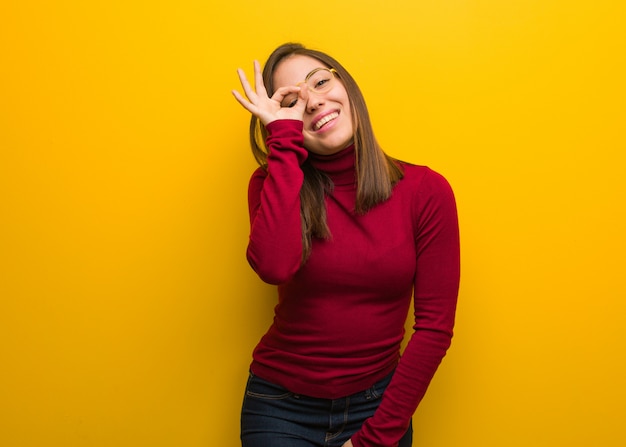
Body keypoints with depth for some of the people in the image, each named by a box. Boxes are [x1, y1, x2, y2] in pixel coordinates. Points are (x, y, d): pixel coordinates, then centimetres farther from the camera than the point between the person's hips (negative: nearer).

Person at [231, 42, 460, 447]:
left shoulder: (426, 191, -9)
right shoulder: (276, 181, -7)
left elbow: (435, 327, -8)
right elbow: (274, 266, -28)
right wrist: (285, 138, -21)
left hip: (377, 405, 0)